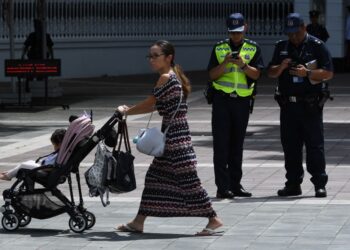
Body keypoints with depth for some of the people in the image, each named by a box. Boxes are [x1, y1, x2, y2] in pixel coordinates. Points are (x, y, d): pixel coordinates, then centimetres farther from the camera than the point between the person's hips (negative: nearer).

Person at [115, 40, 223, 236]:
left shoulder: (166, 78, -13)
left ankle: (213, 219, -4)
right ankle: (139, 222, 18)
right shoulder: (175, 77, 15)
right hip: (172, 137, 10)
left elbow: (149, 104, -8)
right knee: (155, 176, 13)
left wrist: (127, 111, 5)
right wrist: (130, 110, 12)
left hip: (176, 137, -10)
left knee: (188, 178, -8)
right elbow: (155, 106, 16)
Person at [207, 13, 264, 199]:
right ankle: (223, 187, -7)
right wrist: (225, 63, -16)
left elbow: (256, 74, -3)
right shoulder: (219, 48, 6)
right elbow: (212, 75, 1)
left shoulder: (253, 49, 6)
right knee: (221, 144, -6)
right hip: (222, 100, -1)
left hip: (242, 101, 1)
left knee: (237, 145, 8)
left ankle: (235, 185, 14)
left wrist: (243, 65, -20)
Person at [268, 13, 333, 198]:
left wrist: (307, 73, -20)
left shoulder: (317, 46, -2)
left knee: (315, 144, -5)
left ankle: (320, 184, -3)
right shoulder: (281, 47, 13)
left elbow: (328, 73, -7)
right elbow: (271, 72, 14)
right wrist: (281, 67, -7)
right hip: (288, 104, 5)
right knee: (290, 145, 7)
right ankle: (293, 184, 14)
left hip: (310, 105, -5)